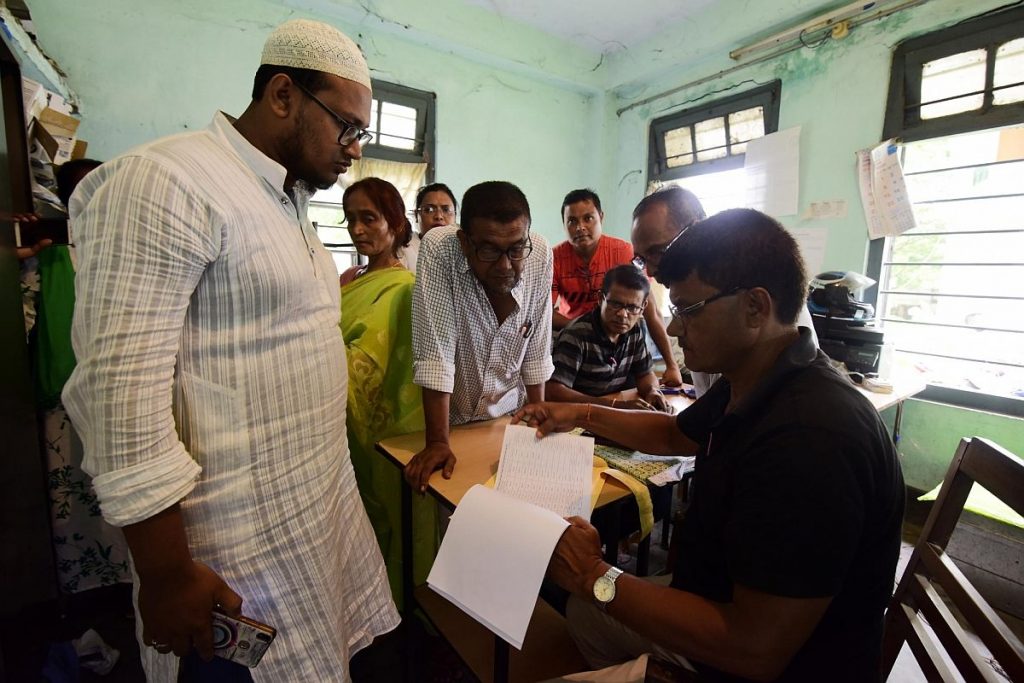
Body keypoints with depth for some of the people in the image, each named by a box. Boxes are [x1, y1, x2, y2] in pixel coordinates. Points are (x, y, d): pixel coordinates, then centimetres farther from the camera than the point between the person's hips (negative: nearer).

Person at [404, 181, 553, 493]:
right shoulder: (439, 249, -26)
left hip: (511, 416, 3)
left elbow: (537, 349, -9)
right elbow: (434, 349, -28)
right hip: (451, 417, -2)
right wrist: (437, 442, -28)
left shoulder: (540, 255, -17)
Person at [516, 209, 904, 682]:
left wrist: (595, 577, -26)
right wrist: (582, 415, 7)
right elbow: (675, 434, 14)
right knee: (584, 610, 21)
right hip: (722, 610, 9)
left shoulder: (811, 439, -37)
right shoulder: (752, 386, -5)